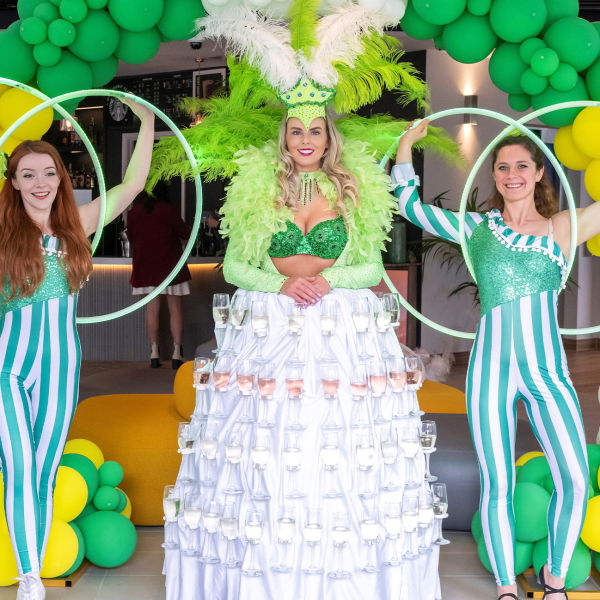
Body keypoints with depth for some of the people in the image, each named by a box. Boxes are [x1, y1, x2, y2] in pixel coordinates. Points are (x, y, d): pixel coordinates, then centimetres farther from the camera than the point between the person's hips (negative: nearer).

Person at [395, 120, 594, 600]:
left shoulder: (563, 228, 8)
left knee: (574, 479, -9)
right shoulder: (479, 228, 10)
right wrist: (406, 146, 16)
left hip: (548, 371, 0)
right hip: (492, 368, 0)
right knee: (497, 485, 3)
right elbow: (411, 207, 16)